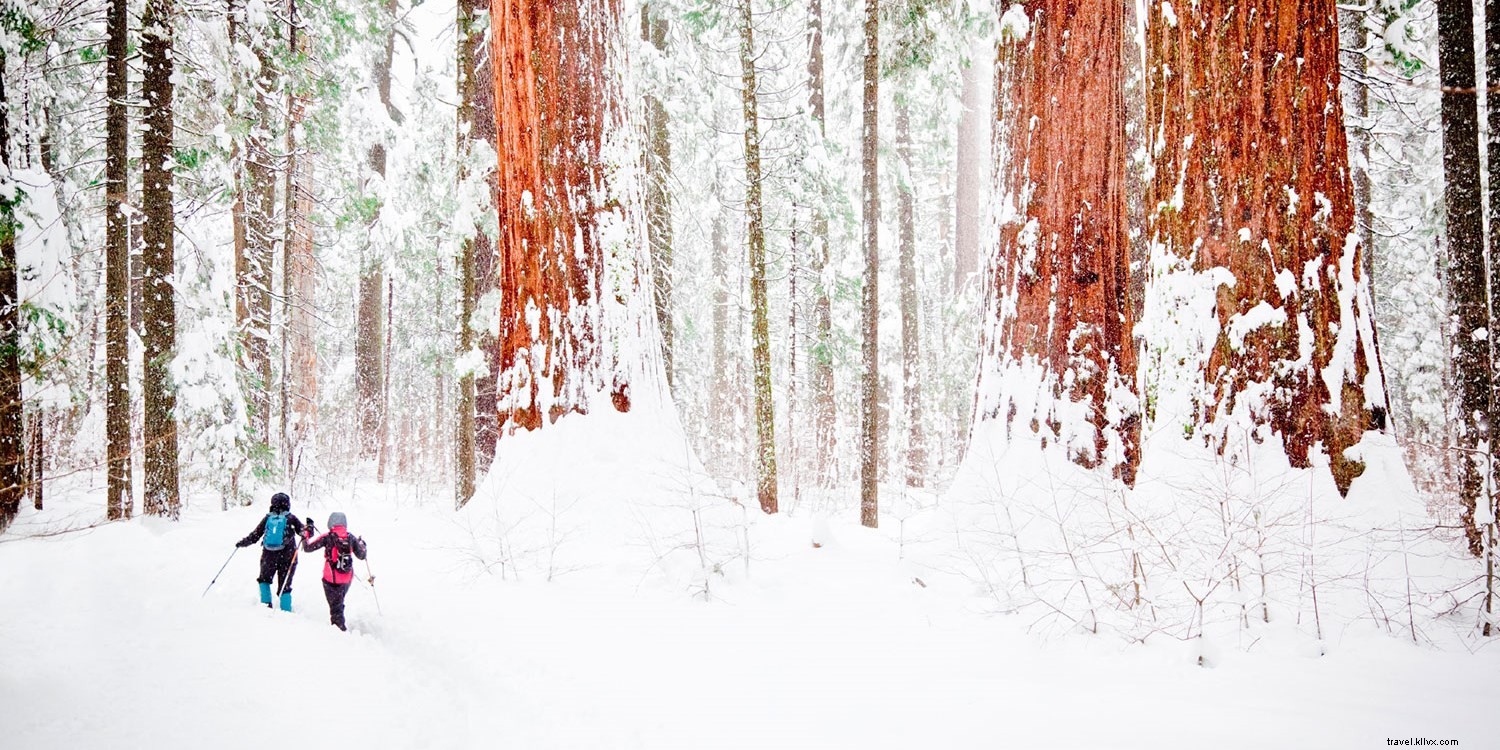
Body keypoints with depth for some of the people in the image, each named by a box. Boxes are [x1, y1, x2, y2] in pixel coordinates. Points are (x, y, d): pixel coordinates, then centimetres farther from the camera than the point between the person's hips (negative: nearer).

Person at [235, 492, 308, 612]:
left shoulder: (267, 518, 3)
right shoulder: (291, 518, -2)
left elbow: (254, 537, 9)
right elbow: (305, 533, -3)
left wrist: (240, 543, 19)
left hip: (268, 557, 2)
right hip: (287, 557, -2)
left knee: (264, 579, 26)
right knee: (284, 586, 5)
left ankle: (265, 603, 16)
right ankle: (286, 610, -2)